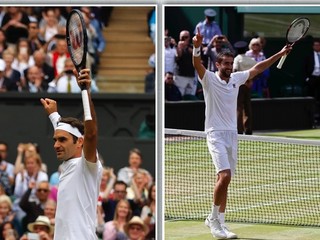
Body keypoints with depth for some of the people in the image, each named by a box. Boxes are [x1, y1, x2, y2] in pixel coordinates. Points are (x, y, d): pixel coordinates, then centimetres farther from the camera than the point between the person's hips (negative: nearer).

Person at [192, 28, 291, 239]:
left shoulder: (236, 79, 12)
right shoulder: (210, 79, -5)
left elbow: (257, 69, 22)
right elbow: (197, 64, -23)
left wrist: (280, 54, 22)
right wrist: (197, 47, -43)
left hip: (232, 134, 6)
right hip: (216, 134, -6)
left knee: (224, 180, 7)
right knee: (225, 176, -20)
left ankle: (220, 222, 11)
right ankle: (213, 217, -6)